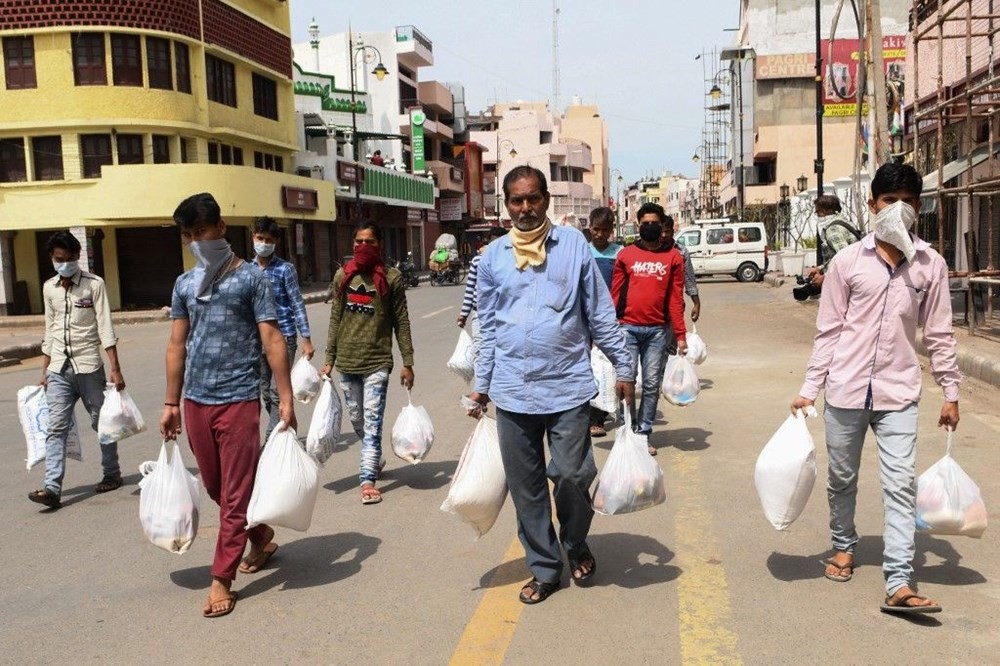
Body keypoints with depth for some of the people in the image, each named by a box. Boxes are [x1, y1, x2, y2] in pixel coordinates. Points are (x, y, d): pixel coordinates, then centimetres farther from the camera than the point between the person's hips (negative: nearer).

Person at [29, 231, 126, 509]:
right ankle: (52, 488, -10)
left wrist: (115, 369, -14)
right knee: (56, 428, -5)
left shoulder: (94, 284, -5)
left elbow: (105, 328, -9)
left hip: (88, 367, -4)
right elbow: (50, 331, 15)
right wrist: (44, 370, 15)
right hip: (59, 370, 4)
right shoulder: (49, 288, 9)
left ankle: (112, 474, 24)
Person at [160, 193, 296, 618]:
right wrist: (171, 403, 12)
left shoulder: (250, 278, -4)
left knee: (235, 493, -1)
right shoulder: (184, 284, 11)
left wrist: (286, 399, -12)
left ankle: (222, 579, 7)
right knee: (215, 487, 15)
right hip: (196, 402, 6)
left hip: (238, 399, -6)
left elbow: (272, 339, -7)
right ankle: (261, 537, 37)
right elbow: (177, 346, 14)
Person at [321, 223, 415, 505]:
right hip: (346, 362, 4)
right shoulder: (343, 276, 6)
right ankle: (376, 460, 37)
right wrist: (329, 359, 8)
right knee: (357, 419, 15)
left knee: (372, 422, -6)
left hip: (377, 362, -4)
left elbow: (401, 323, -2)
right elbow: (335, 319, 10)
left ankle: (368, 479, -2)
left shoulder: (392, 279, -4)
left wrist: (407, 363, -4)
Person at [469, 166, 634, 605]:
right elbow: (488, 326, 12)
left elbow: (600, 313, 3)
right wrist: (482, 383, 12)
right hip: (513, 391, 2)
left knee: (571, 477, -3)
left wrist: (623, 367, 2)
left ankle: (576, 546, 28)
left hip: (568, 386, -2)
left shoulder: (573, 245, 1)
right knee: (526, 486, 8)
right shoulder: (493, 256, 7)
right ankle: (544, 569, 26)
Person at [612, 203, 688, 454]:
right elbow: (615, 294, 4)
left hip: (658, 330, 1)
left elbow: (676, 299, 3)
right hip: (628, 328, -1)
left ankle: (643, 433, 15)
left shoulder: (673, 257, 6)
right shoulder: (625, 255, 6)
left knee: (652, 385, 5)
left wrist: (680, 335, -2)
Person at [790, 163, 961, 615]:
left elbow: (938, 334, 7)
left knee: (901, 485, -5)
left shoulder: (930, 265, 1)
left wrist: (950, 392, 7)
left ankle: (899, 585, -3)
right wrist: (809, 389, -1)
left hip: (898, 393, 0)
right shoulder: (847, 261, -3)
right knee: (841, 478, 13)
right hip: (847, 390, 0)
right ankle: (844, 547, 37)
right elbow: (828, 331, 0)